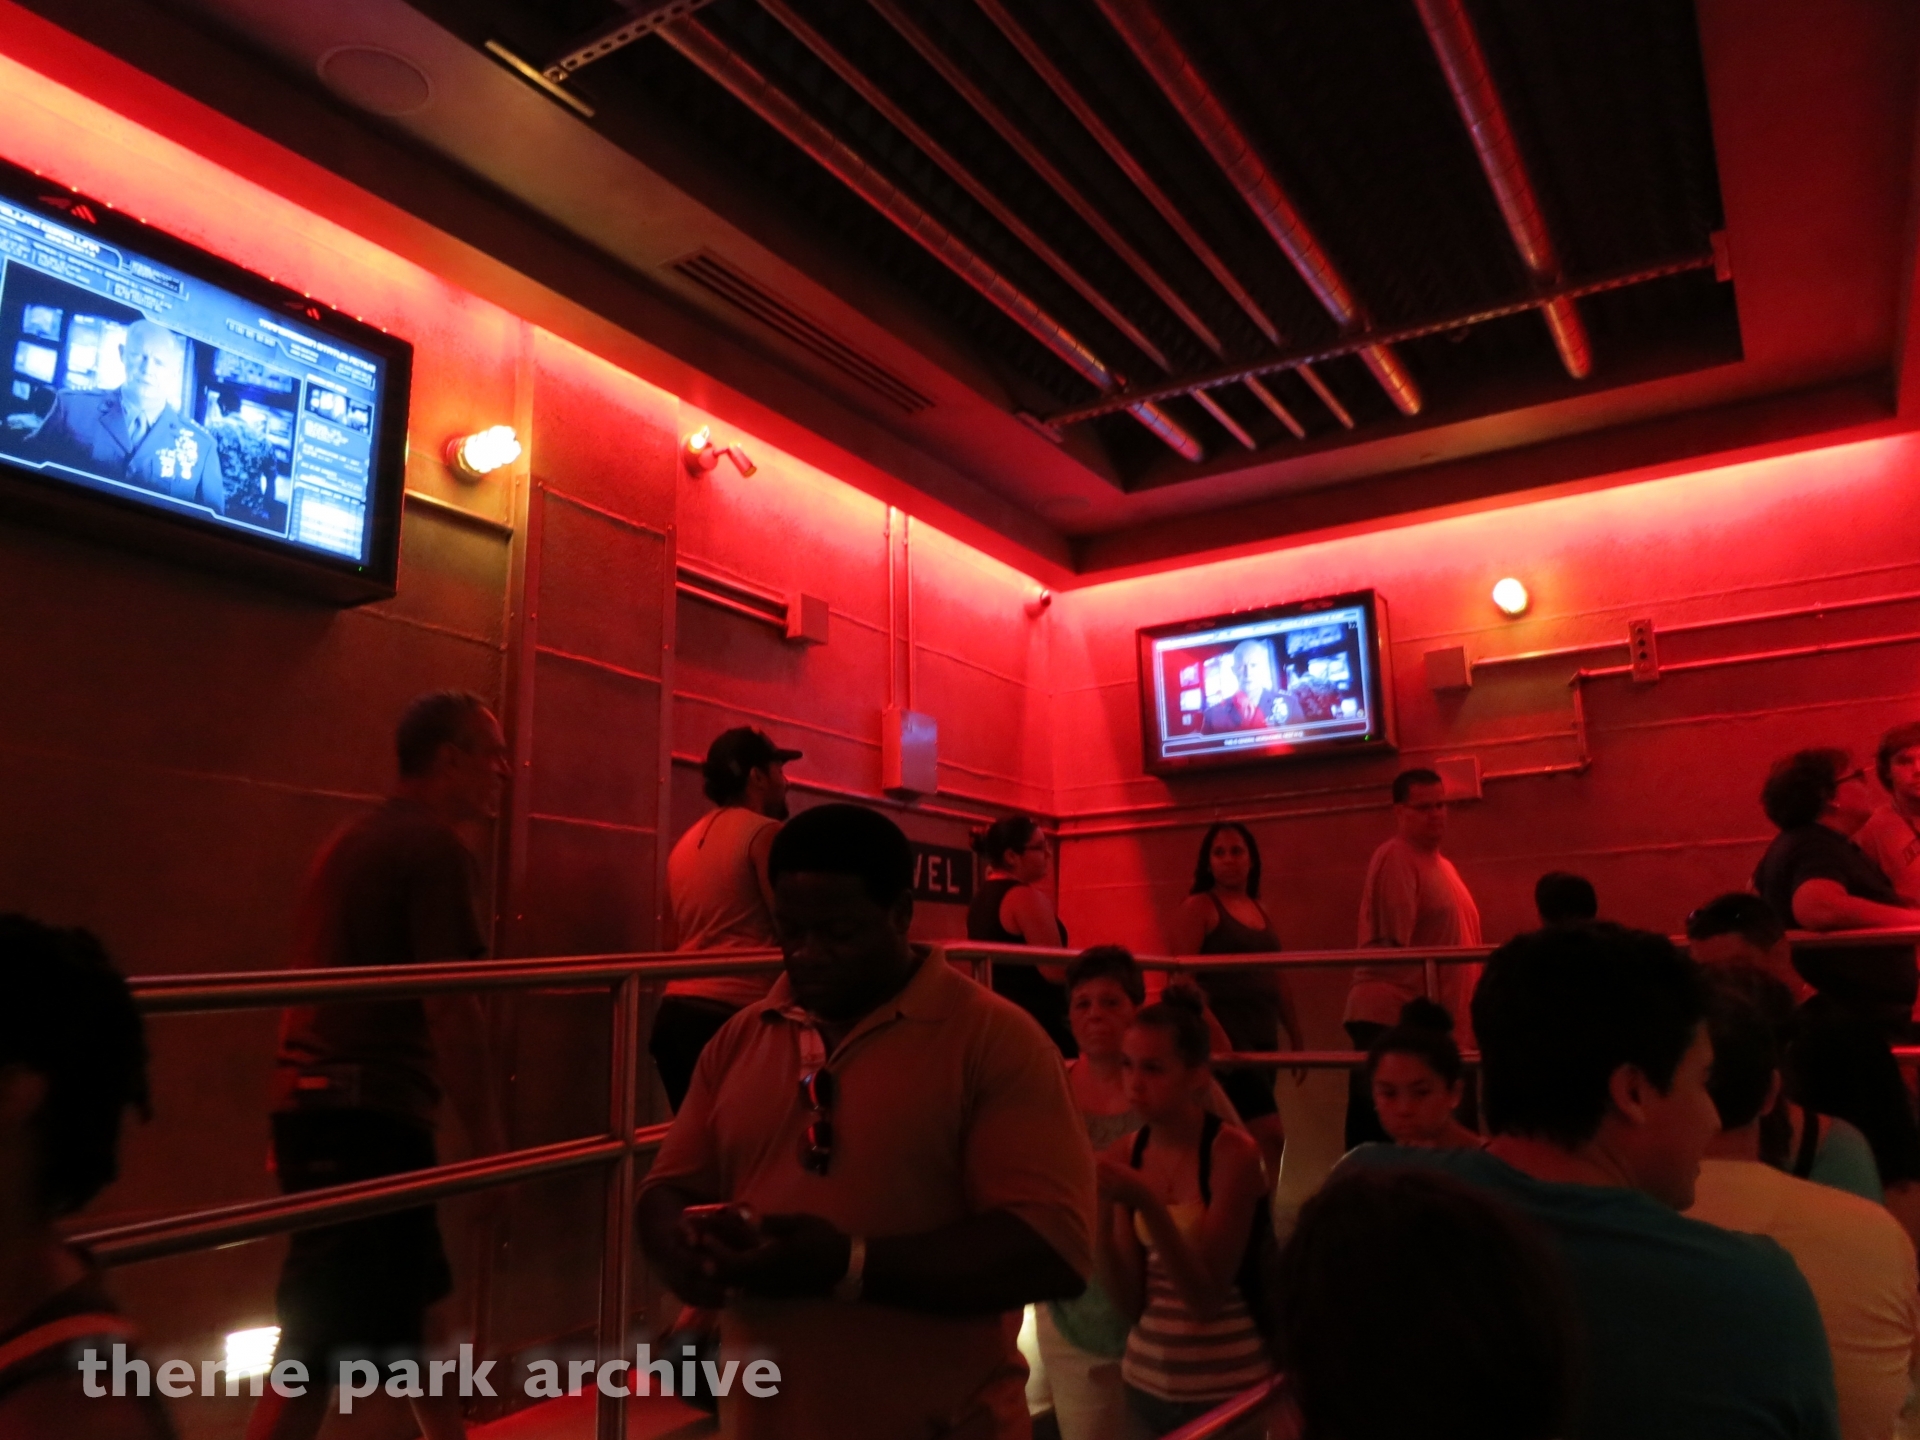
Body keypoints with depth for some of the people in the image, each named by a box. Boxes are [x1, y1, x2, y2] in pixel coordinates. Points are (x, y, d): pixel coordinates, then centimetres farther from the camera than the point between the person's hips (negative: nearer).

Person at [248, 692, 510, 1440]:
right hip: (370, 1115, -10)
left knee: (416, 1297, 22)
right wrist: (492, 1149, -12)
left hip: (312, 1104, 10)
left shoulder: (351, 841, 15)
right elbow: (449, 1011, -17)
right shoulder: (438, 849, -12)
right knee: (321, 1347, -3)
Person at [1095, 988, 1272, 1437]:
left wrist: (1146, 1203, -30)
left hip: (1227, 1388, -4)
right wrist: (1100, 1214, -20)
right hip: (1146, 1381, 4)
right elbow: (1130, 1301, -5)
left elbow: (1208, 1298, -19)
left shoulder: (1233, 1153, -17)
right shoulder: (1123, 1156, -5)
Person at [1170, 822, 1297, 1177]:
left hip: (1263, 1037, 7)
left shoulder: (1260, 910, 16)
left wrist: (1295, 1037, 20)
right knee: (1270, 1134, -14)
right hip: (1225, 1035, -7)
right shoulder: (1198, 907, -4)